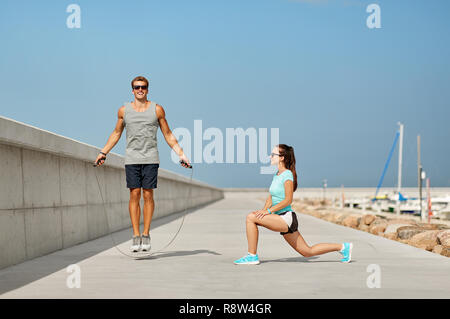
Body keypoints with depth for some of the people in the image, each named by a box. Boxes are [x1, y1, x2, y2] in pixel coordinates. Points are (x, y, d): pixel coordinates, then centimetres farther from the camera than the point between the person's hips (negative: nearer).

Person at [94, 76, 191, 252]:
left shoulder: (157, 109, 6)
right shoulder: (124, 110, 8)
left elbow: (168, 135, 11)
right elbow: (116, 133, 20)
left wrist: (181, 154, 7)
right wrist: (103, 152, 18)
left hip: (150, 159, -1)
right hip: (131, 158, 1)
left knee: (148, 195, -3)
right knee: (134, 195, -3)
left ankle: (146, 235, 4)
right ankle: (136, 236, -1)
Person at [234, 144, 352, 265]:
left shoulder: (287, 174, -11)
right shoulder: (276, 175, 16)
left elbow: (288, 200, -17)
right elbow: (270, 198, 17)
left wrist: (269, 211, -20)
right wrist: (263, 210, -1)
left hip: (286, 218, -9)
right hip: (282, 220, 9)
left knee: (251, 217, -18)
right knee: (308, 252, 13)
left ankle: (252, 256, -13)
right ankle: (342, 247, 20)